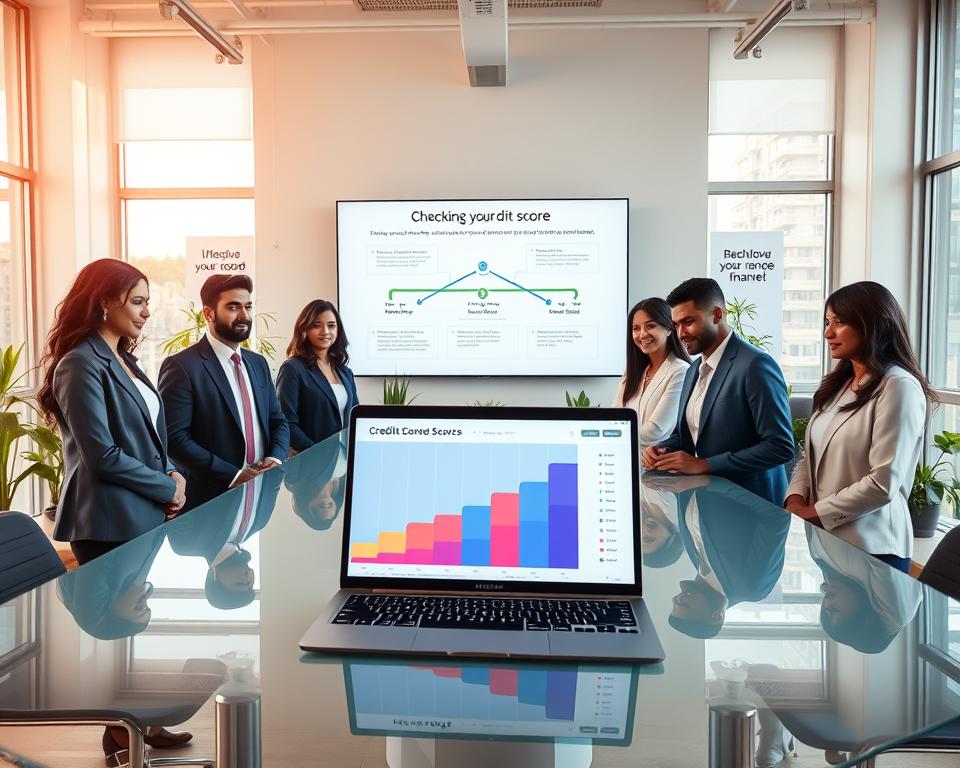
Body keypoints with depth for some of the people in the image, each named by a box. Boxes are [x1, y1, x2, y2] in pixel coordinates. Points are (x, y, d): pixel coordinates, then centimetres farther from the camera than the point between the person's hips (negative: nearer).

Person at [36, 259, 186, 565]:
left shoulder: (124, 360, 13)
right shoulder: (81, 365, -15)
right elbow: (103, 455, -20)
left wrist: (171, 473, -1)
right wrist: (168, 489, -12)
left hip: (147, 516, 8)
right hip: (110, 526, -8)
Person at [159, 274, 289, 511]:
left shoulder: (258, 363, 11)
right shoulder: (182, 366, -10)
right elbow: (175, 437, -17)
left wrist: (276, 459, -6)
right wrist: (233, 475, -19)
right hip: (210, 500, -6)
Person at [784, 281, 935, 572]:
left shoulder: (899, 387, -14)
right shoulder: (839, 384, 11)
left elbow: (883, 484, -19)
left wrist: (813, 513, -13)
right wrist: (796, 500, -6)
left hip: (869, 549, -7)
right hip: (822, 538, 7)